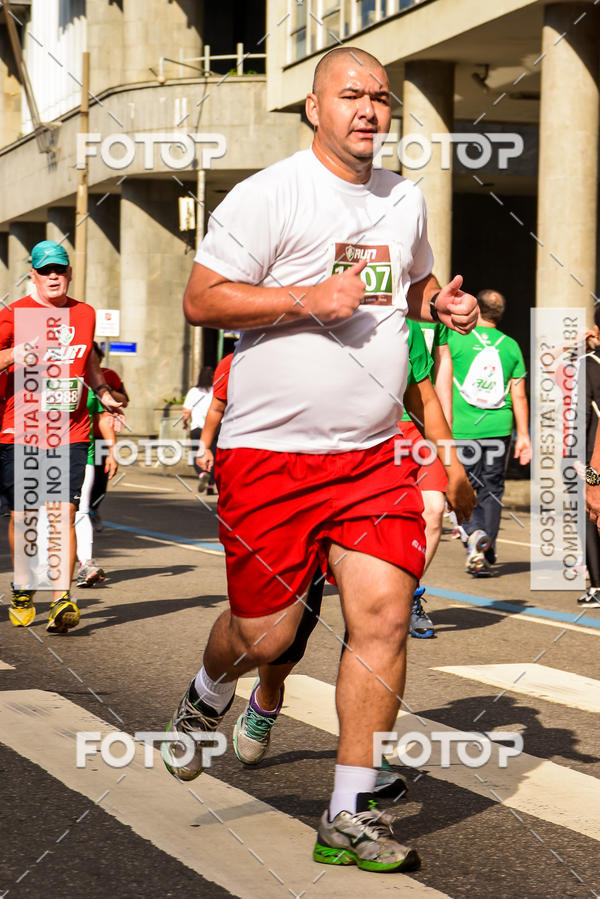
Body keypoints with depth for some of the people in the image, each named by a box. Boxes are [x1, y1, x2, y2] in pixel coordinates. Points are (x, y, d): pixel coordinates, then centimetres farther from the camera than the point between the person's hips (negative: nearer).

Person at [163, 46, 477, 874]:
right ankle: (205, 700, 40)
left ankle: (349, 817, 1)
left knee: (383, 616, -8)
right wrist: (311, 297, -20)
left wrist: (440, 301, 7)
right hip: (270, 452, -4)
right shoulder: (269, 194, -6)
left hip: (374, 455, 5)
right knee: (265, 633, 2)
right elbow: (201, 300, -10)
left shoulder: (406, 199, 14)